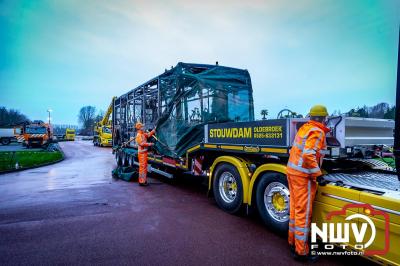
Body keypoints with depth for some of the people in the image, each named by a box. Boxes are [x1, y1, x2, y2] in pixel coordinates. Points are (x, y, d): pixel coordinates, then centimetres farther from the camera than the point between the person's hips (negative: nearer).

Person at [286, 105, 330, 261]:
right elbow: (309, 155, -25)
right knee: (303, 212, -1)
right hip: (303, 176, -9)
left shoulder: (304, 127, 12)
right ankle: (301, 251, 9)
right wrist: (318, 176, -19)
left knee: (295, 209, 18)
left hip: (292, 171, 9)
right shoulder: (317, 132, -14)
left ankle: (293, 242, 32)